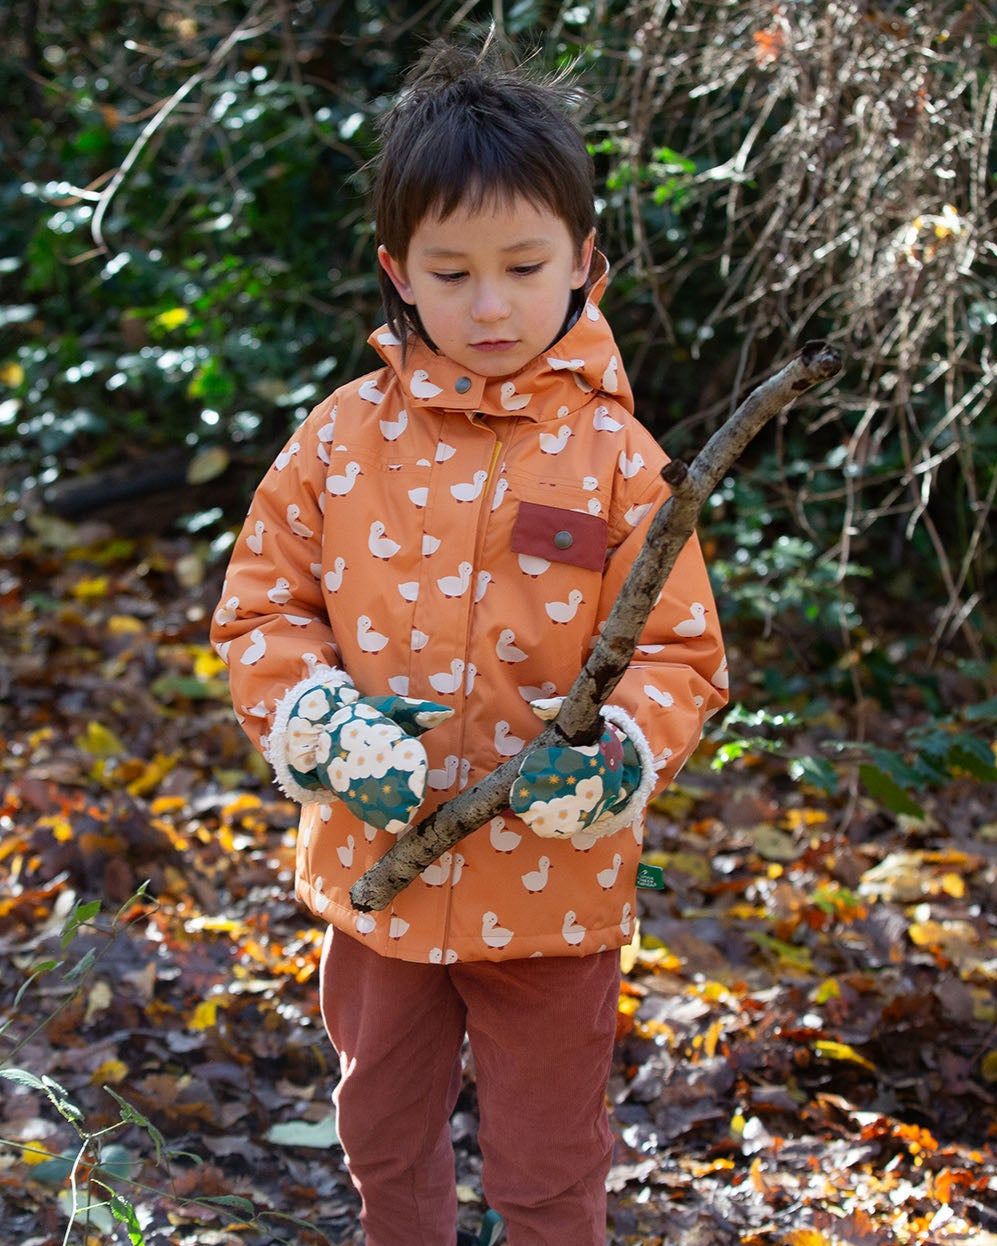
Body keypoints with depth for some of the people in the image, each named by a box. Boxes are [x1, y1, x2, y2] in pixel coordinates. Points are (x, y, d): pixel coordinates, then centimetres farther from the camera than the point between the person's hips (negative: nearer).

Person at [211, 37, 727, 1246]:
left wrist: (617, 760, -27)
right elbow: (260, 609, 0)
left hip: (553, 887, -2)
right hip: (375, 865, 3)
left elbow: (681, 652, -9)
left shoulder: (613, 453, -11)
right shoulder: (342, 435, -5)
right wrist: (321, 722, -17)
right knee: (384, 1143, 24)